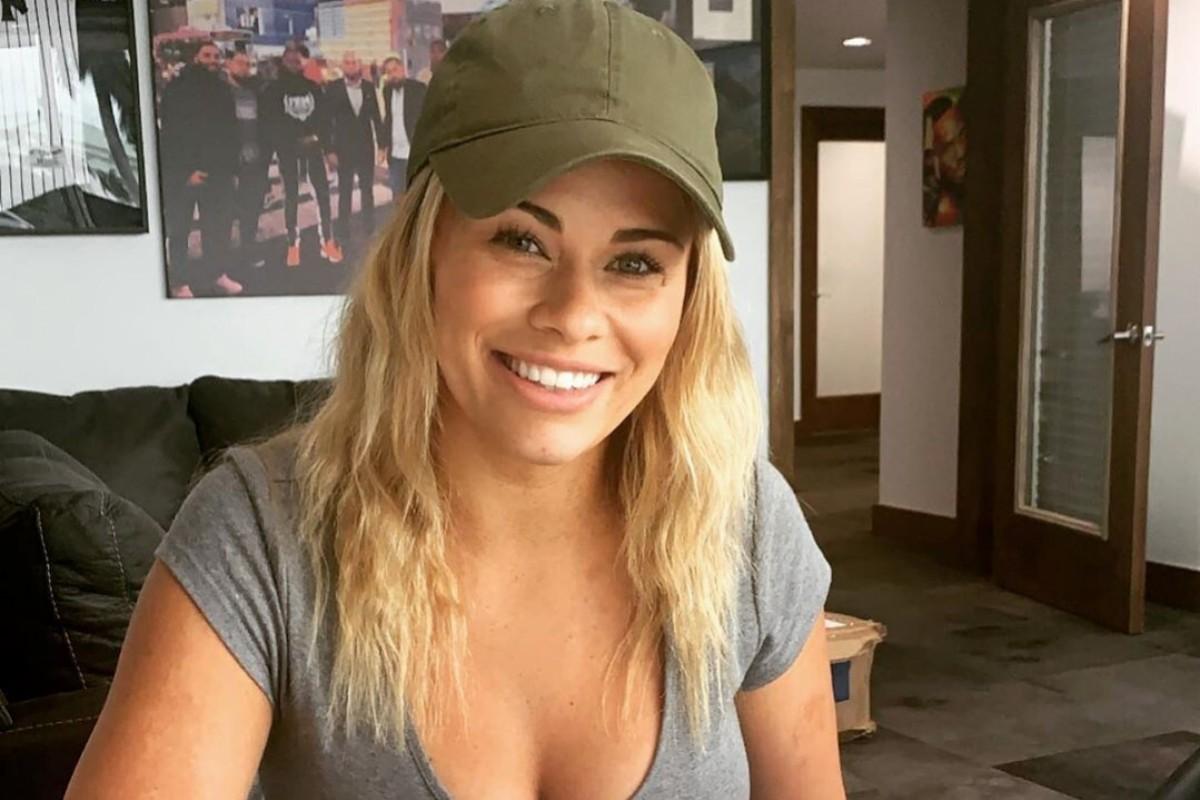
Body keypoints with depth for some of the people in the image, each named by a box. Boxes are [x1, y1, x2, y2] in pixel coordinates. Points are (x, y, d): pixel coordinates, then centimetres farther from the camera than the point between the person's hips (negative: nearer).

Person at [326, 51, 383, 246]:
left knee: (367, 189, 11)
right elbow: (327, 120, -6)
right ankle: (344, 230, 13)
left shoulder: (369, 87, 1)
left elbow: (376, 116, 6)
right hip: (344, 148, -2)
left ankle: (370, 227, 22)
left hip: (366, 146, 2)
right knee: (345, 191, 5)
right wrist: (330, 149, -10)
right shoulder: (333, 88, -6)